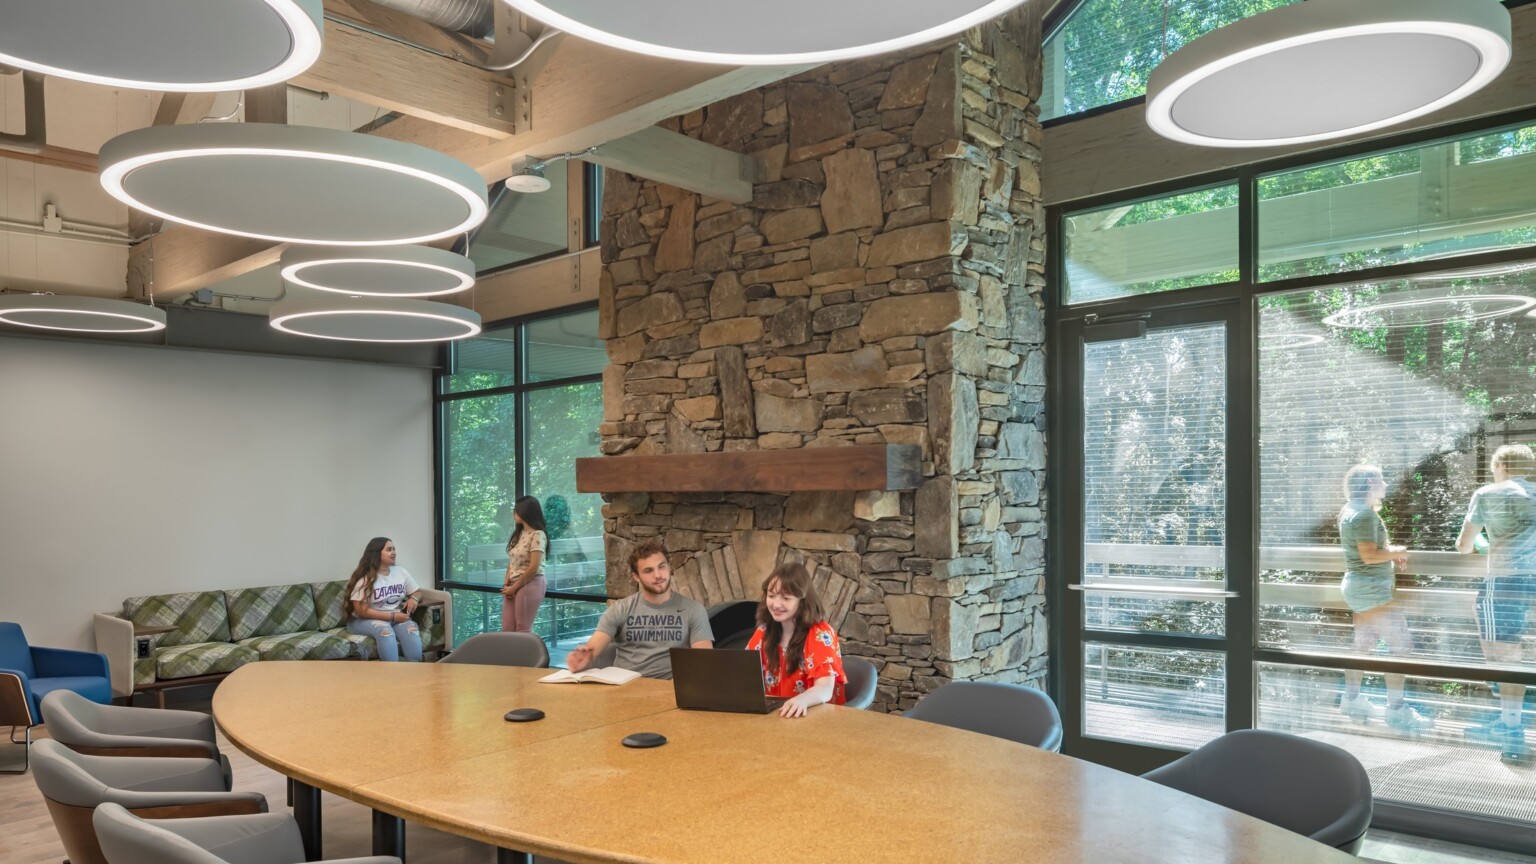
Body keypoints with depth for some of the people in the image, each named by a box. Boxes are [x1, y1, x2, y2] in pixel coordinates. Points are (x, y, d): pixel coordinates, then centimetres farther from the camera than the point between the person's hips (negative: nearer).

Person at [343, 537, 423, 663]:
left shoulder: (401, 572, 5)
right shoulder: (364, 578, -10)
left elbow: (417, 591, 17)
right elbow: (362, 611, -15)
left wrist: (414, 599, -9)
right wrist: (392, 616, -20)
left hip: (396, 618, 4)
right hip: (364, 621, -4)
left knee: (410, 628, -29)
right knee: (385, 630, -37)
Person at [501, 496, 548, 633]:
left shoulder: (537, 535, -10)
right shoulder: (518, 534, 16)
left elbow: (533, 568, -15)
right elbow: (512, 562, 14)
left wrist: (514, 587, -9)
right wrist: (506, 584, 0)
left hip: (530, 584, -8)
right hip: (513, 586, 8)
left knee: (523, 630, -4)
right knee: (507, 630, 4)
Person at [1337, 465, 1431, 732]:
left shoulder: (1349, 510, 11)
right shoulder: (1365, 514, -19)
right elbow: (1369, 555, -25)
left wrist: (1391, 553, 10)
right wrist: (1397, 552, -10)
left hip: (1358, 586, 10)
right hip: (1372, 589, -10)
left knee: (1363, 645, 16)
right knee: (1401, 646, -6)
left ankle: (1351, 699, 23)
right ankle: (1396, 709, -4)